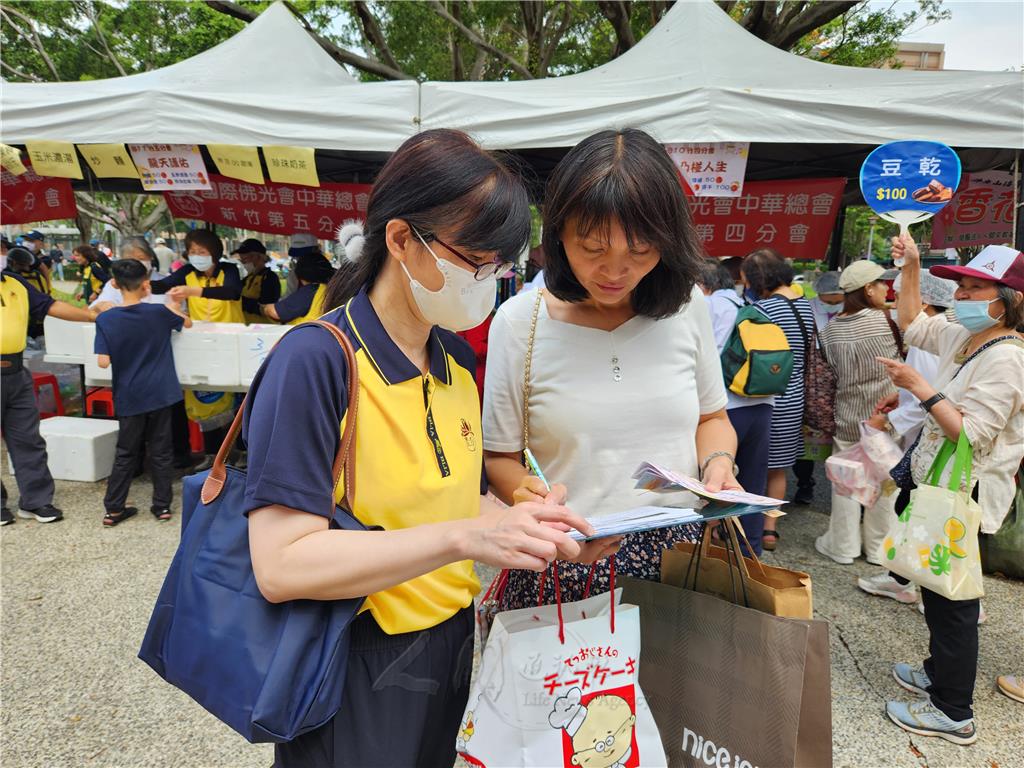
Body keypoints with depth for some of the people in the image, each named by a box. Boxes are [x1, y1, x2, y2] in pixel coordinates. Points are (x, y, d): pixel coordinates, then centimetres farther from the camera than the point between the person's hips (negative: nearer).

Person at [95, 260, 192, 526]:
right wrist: (173, 306, 28)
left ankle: (113, 509, 16)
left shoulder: (105, 320, -9)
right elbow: (188, 323, 12)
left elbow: (103, 361, -11)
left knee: (125, 454, 12)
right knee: (160, 452, 9)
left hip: (129, 397, 1)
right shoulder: (159, 313, -8)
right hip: (160, 394, -1)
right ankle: (162, 506, 15)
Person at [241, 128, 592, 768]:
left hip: (455, 644, 7)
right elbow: (281, 565, -26)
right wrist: (464, 537, -31)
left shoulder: (457, 358, 2)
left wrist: (516, 524, -9)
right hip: (359, 679, -6)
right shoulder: (315, 360, -21)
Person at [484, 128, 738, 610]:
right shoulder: (520, 322, -9)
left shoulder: (687, 306, -1)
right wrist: (531, 496, -25)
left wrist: (718, 461, -8)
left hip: (675, 557, 3)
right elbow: (500, 458, -4)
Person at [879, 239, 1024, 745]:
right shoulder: (962, 338, 7)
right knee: (939, 590, 21)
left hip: (965, 497, -9)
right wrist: (911, 266, 13)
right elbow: (913, 324, 22)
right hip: (940, 485, 9)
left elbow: (971, 433, -26)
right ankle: (940, 672, 38)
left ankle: (953, 712, 14)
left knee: (951, 599, 0)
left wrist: (920, 387, -27)